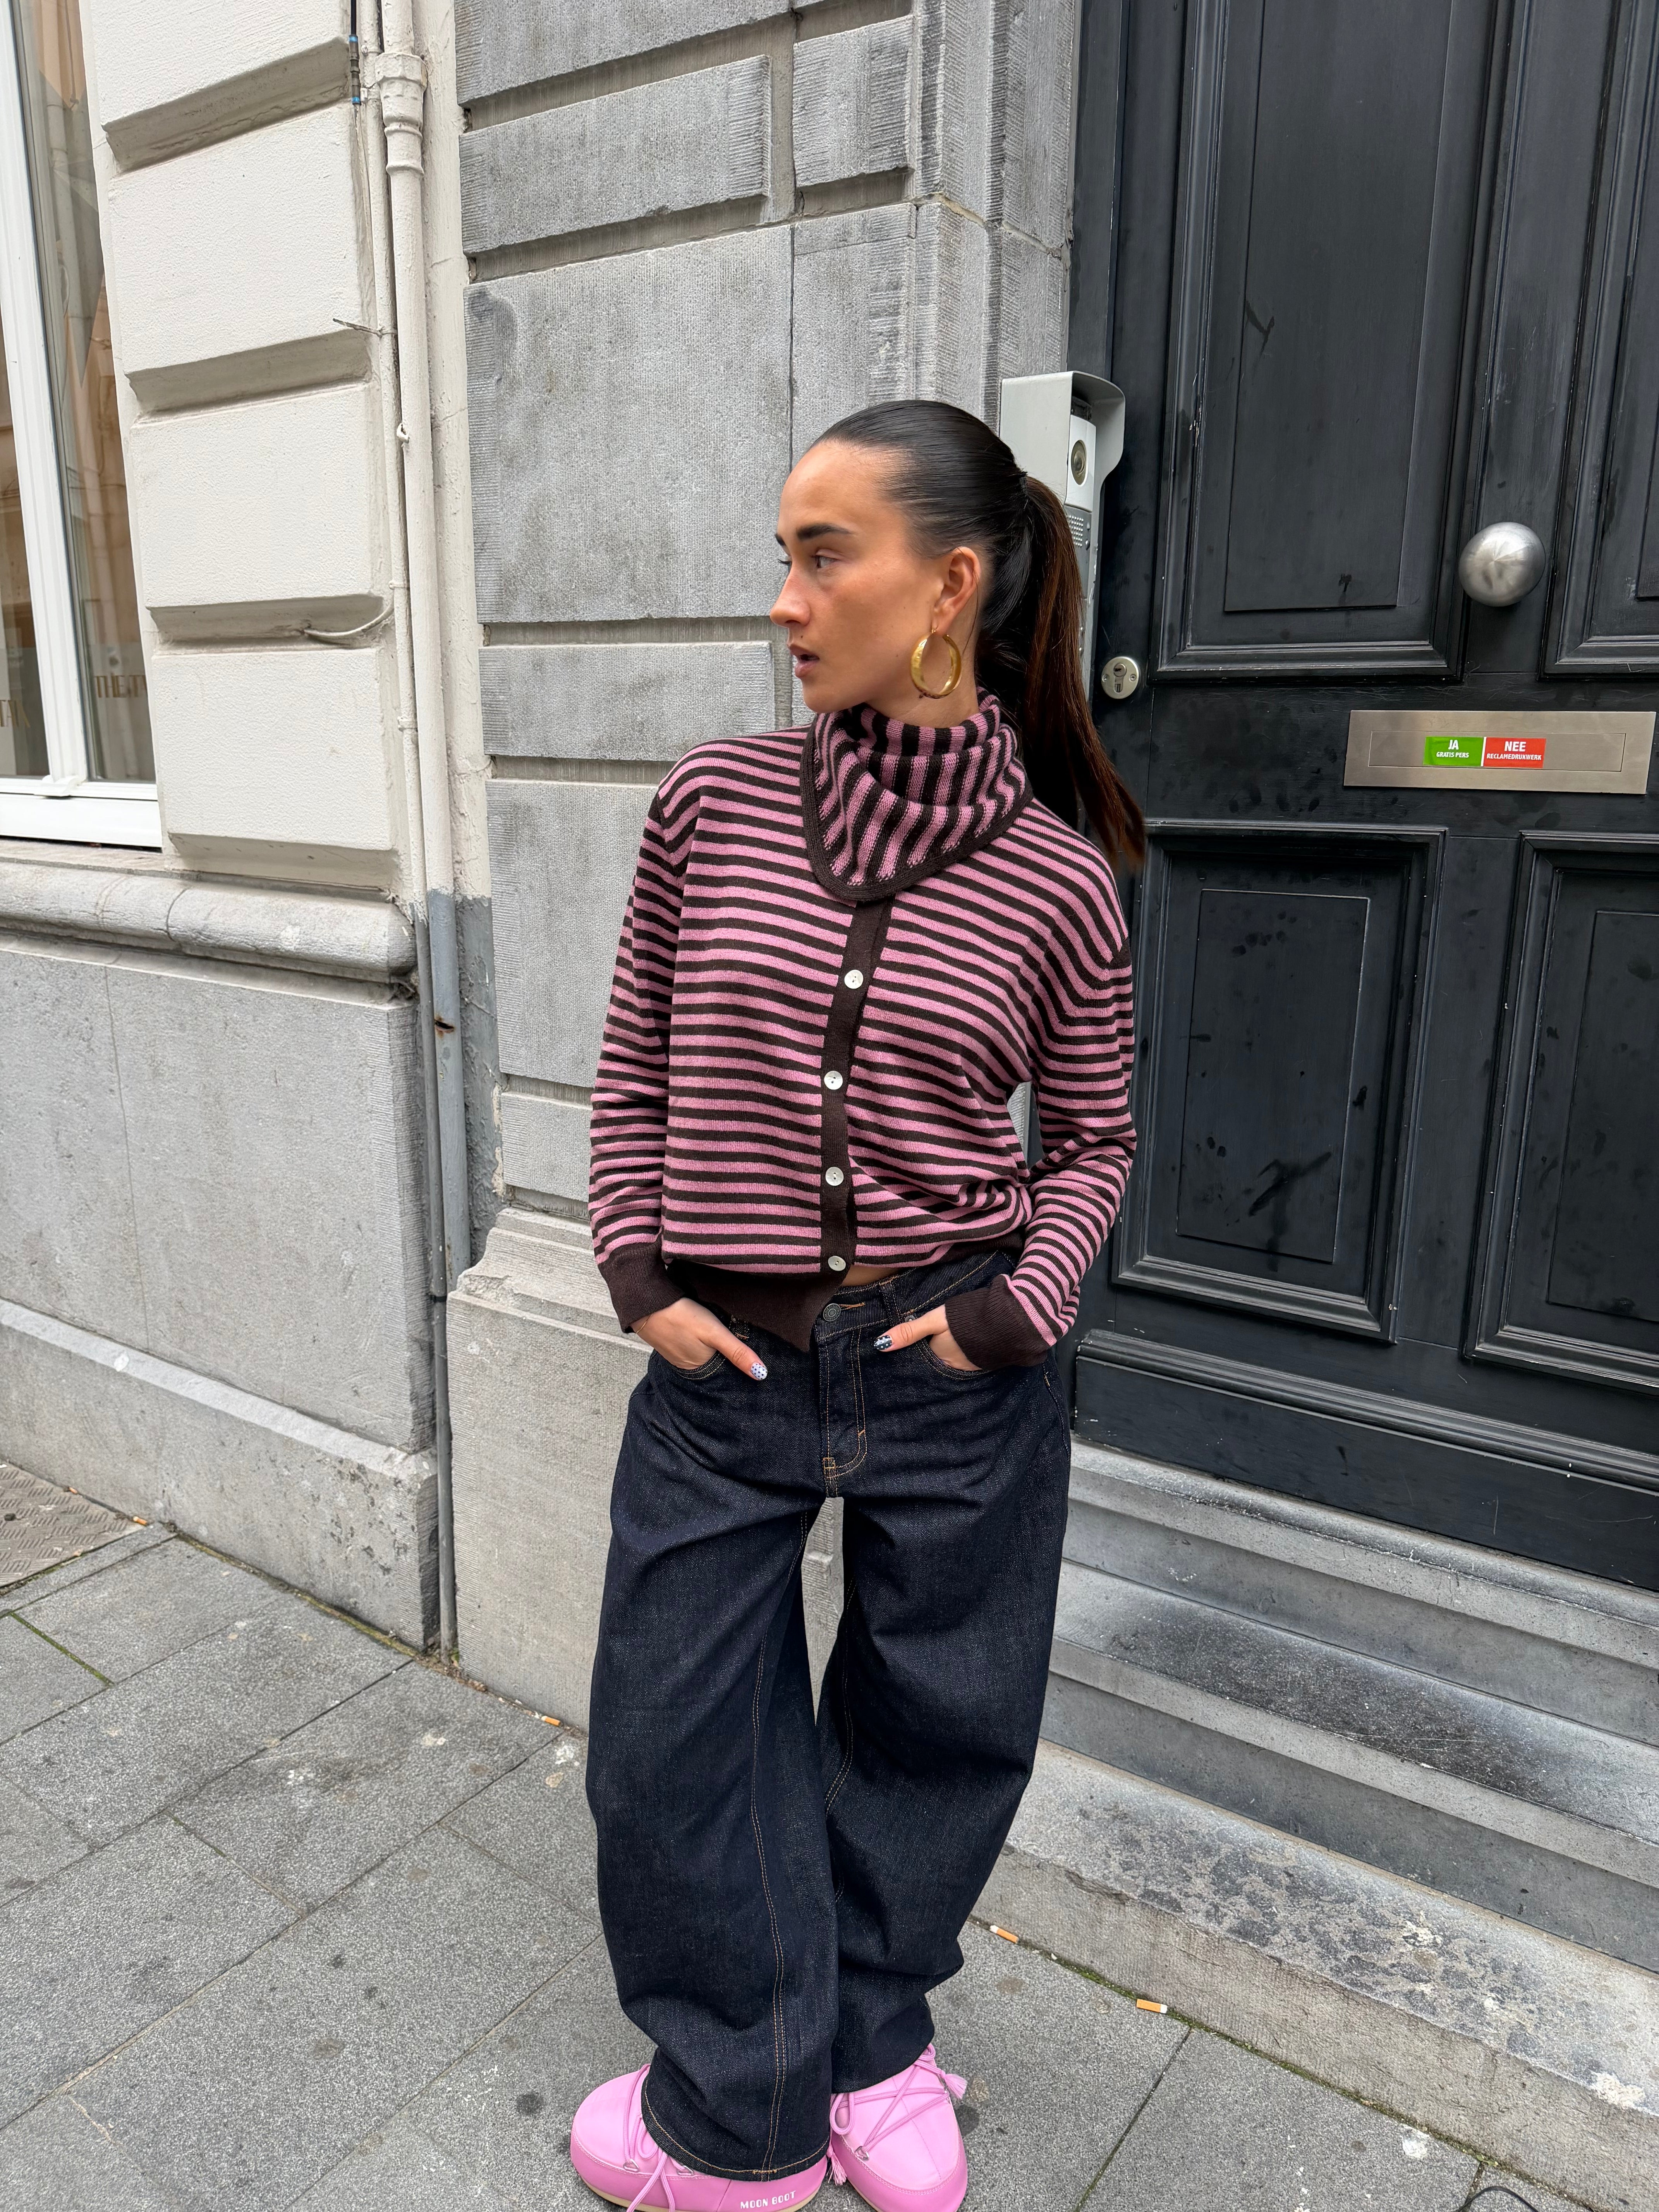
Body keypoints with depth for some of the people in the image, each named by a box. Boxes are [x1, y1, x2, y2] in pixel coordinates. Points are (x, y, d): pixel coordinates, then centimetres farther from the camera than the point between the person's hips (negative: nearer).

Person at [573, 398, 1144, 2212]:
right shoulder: (714, 802, -4)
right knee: (672, 1741, 13)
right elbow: (633, 1073, 5)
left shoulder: (1058, 876, -7)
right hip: (724, 1366, 2)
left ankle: (872, 2039, 49)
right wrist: (638, 1275, -4)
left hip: (954, 1373, -1)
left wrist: (1020, 1310, -8)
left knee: (932, 1724, 18)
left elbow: (1094, 1138, 5)